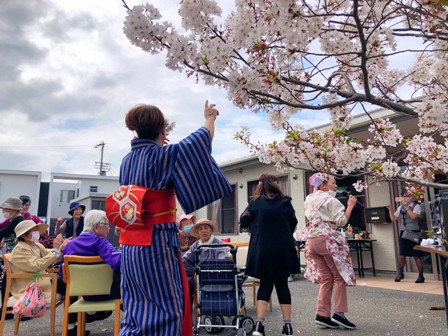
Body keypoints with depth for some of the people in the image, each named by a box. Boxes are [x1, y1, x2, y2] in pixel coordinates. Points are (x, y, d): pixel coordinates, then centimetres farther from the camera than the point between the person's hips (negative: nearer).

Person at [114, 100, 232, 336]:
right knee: (163, 307, 3)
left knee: (138, 306, 16)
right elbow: (201, 140, 0)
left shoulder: (127, 161, 8)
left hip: (130, 244, 8)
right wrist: (210, 118, 19)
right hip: (157, 242, -7)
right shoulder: (165, 155, -12)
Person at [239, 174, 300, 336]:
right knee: (282, 284, 11)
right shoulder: (285, 202, -1)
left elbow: (243, 222, 2)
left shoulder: (256, 202, -4)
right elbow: (293, 224, 11)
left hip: (262, 250, -1)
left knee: (265, 284, 9)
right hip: (283, 250, 1)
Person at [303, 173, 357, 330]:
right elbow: (341, 221, -13)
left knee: (325, 278, 11)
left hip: (312, 239, 8)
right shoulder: (330, 199, -7)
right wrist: (350, 205, -3)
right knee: (340, 276, 4)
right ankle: (339, 313, 1)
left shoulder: (309, 199, 16)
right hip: (327, 239, -7)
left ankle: (322, 314, 8)